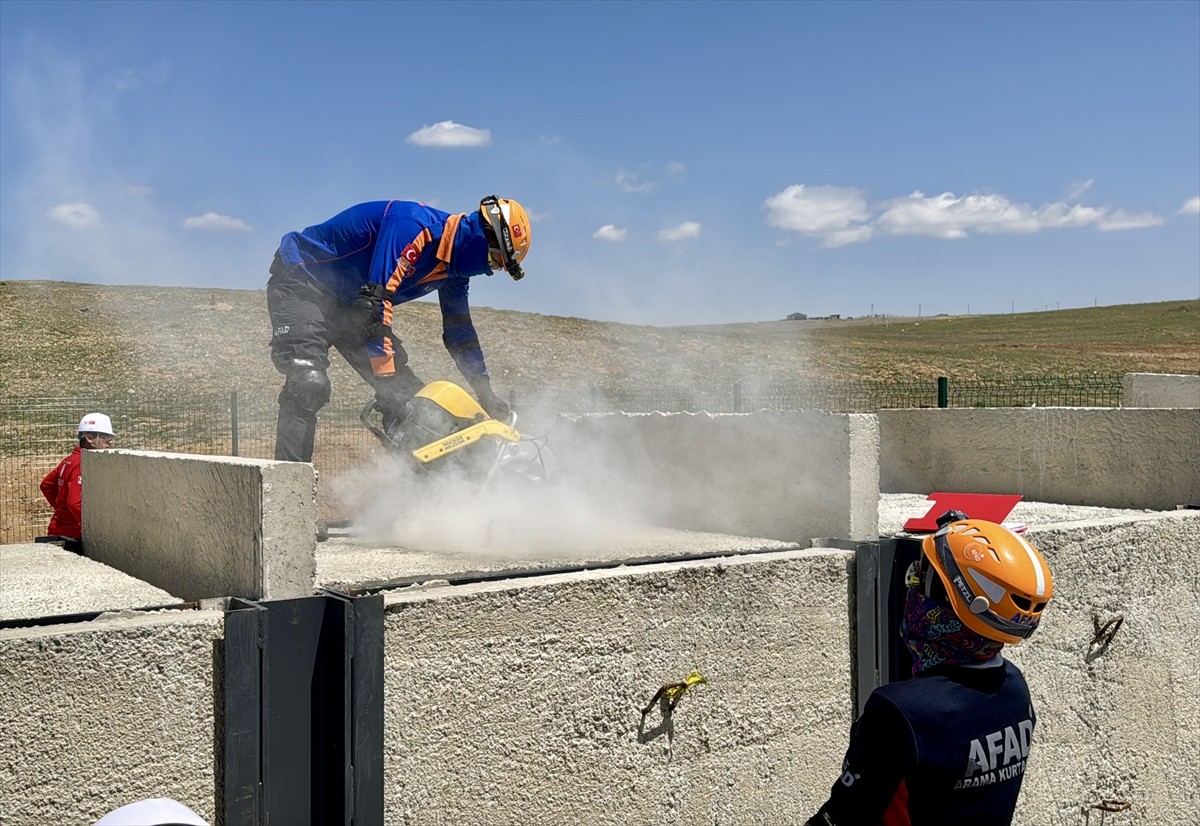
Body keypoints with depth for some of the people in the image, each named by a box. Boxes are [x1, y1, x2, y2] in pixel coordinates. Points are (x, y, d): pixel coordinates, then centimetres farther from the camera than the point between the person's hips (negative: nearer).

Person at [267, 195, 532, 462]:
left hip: (348, 306, 9)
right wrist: (386, 377, -36)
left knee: (408, 395, -1)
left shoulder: (455, 267, 0)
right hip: (301, 285, -9)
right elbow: (375, 300, -36)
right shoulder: (415, 225, -29)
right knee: (309, 384, -30)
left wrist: (486, 393, 7)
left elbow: (459, 330, 10)